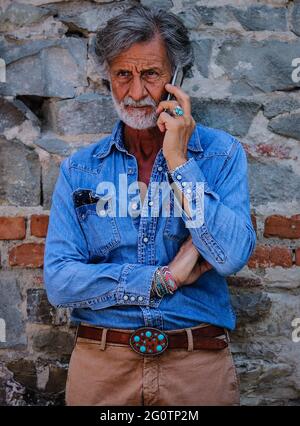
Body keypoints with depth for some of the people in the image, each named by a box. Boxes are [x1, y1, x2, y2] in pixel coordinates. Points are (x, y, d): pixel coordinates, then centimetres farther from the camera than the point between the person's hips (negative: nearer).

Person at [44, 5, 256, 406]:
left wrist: (177, 161, -15)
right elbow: (58, 282, -8)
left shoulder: (222, 152, -2)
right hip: (101, 366, 1)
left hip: (200, 365, 0)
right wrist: (164, 279, -13)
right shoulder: (78, 169, 0)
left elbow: (231, 256, -15)